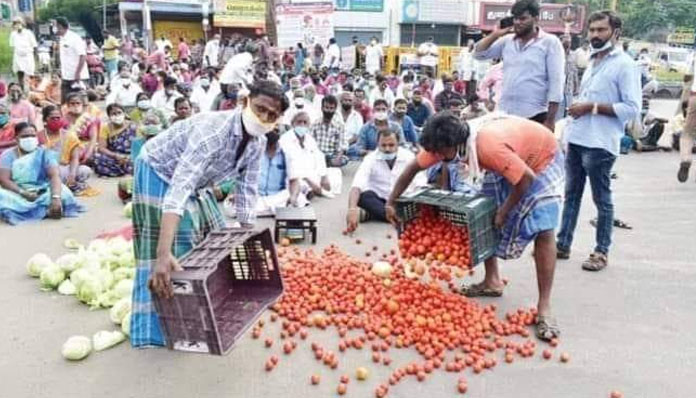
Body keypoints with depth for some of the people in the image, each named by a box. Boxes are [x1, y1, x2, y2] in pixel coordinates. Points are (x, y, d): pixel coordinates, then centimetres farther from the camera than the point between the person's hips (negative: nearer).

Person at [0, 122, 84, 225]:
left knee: (63, 193, -29)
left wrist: (56, 197, -35)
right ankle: (45, 211, -35)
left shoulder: (44, 153, 0)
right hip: (17, 194, 1)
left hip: (42, 194, 0)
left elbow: (55, 175, -16)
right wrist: (23, 193, -24)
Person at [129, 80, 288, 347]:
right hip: (159, 172, -8)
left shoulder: (258, 142, -15)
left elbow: (247, 189, -5)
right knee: (178, 247, -12)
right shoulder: (213, 130, -40)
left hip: (196, 180, 8)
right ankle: (156, 326, 3)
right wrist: (164, 254, -57)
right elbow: (179, 190, -49)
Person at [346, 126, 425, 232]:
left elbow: (421, 185, -10)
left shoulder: (408, 156, -7)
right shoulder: (370, 158, -11)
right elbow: (357, 185, -25)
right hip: (379, 201, -1)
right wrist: (352, 209, -43)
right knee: (364, 196, -32)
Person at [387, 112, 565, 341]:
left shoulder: (489, 146, -42)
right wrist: (391, 203, -11)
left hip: (541, 159, -7)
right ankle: (492, 281, 18)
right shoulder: (446, 142, -20)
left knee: (543, 231, -19)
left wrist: (503, 212, -20)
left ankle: (544, 307, -14)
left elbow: (526, 179, -31)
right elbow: (413, 167, -8)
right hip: (509, 160, 7)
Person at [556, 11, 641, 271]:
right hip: (577, 139, 8)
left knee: (601, 200, 3)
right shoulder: (593, 61, 16)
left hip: (599, 144, -8)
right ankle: (563, 244, 22)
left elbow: (632, 108, -15)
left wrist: (592, 107, -19)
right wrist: (577, 108, 8)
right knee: (571, 195, 13)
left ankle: (601, 252, 14)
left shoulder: (624, 65, -8)